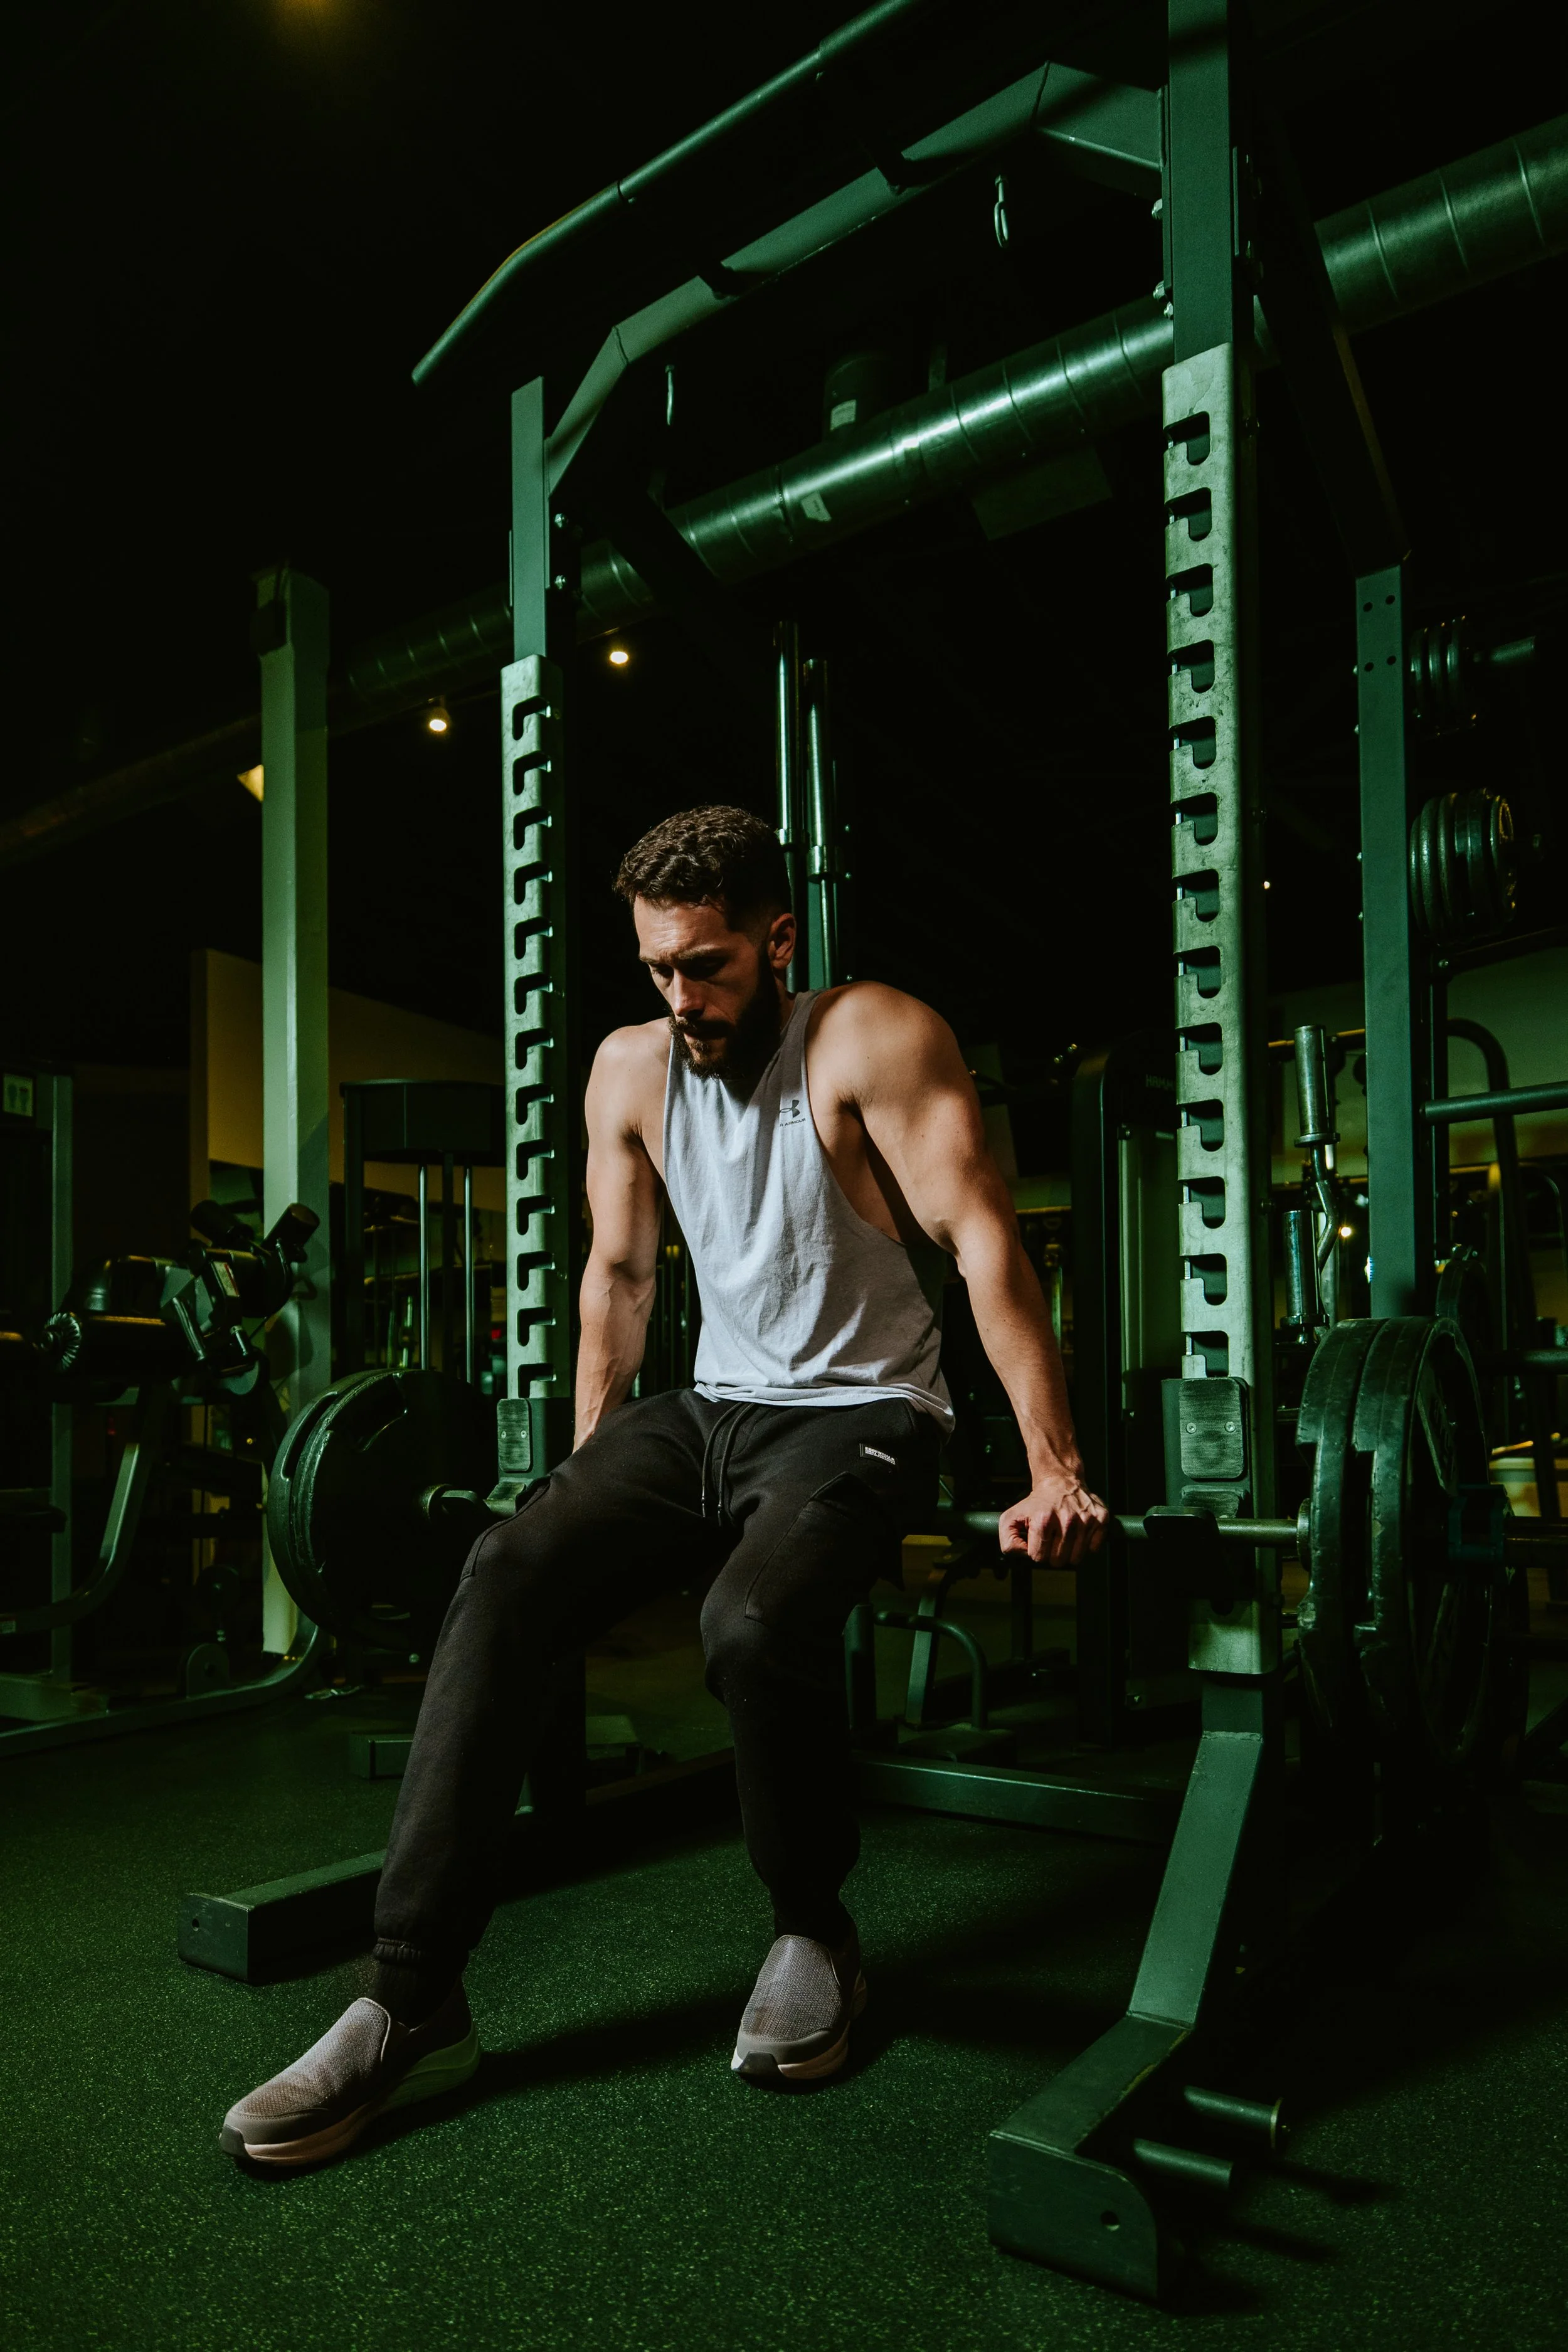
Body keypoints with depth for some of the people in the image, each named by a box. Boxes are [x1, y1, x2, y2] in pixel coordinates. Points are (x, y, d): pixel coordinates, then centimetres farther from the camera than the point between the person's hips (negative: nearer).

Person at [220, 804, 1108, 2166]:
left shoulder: (873, 1038, -12)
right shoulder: (631, 1069, 5)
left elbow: (984, 1240, -20)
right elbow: (619, 1275, 13)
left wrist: (1055, 1470, -27)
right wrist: (593, 1481, 15)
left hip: (862, 1417, -5)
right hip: (711, 1410, 5)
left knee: (755, 1623, -34)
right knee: (505, 1580, -19)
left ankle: (816, 1936, -3)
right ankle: (412, 2004, -13)